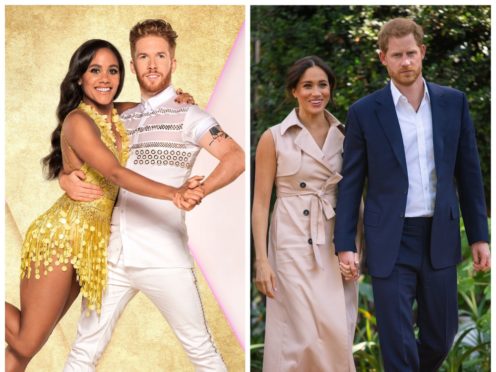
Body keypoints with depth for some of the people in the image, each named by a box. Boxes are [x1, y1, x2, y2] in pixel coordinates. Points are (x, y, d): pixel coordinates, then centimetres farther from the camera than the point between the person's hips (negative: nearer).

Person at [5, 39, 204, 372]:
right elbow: (115, 173, -26)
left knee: (26, 344, 10)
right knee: (25, 344, -5)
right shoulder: (78, 121, -14)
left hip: (93, 238, 8)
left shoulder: (117, 115, 8)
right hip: (63, 233, -7)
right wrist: (174, 194, -39)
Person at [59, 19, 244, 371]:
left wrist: (200, 190, -30)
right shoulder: (119, 118, 16)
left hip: (163, 258, -4)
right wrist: (67, 180, -4)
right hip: (112, 257, 4)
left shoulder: (188, 116, 0)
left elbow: (236, 157, -14)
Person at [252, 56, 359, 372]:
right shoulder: (274, 138, -4)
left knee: (338, 331, 3)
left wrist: (356, 247, 5)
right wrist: (262, 261, -11)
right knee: (302, 335, -5)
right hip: (294, 242, -3)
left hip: (336, 242, 4)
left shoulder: (344, 135, 7)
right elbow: (261, 202, -5)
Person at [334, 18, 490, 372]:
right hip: (391, 242, -3)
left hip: (440, 239, 3)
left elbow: (469, 173, 7)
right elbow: (351, 183, 0)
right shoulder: (364, 112, -3)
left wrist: (479, 236, 4)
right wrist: (345, 244, -5)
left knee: (441, 336, 13)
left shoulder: (453, 102, 4)